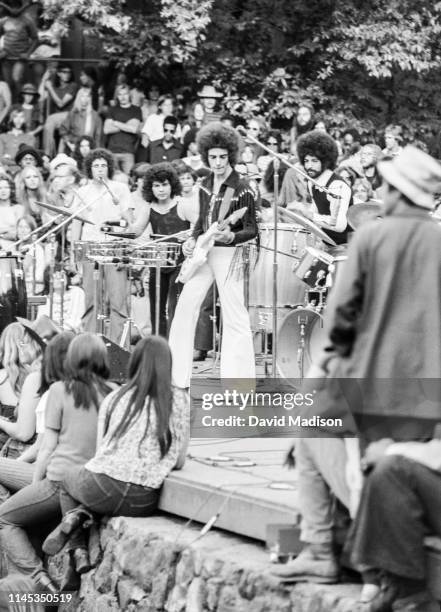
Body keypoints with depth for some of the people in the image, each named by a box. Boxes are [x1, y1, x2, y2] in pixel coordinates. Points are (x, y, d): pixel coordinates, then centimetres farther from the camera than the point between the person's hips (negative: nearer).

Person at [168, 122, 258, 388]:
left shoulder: (242, 189, -9)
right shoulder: (205, 186, 11)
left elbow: (252, 229, -8)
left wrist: (231, 236, -26)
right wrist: (193, 240, 4)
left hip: (229, 253, -7)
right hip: (203, 253, 7)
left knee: (234, 315, -6)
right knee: (185, 308, 4)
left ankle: (239, 378, -3)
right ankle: (178, 376, 12)